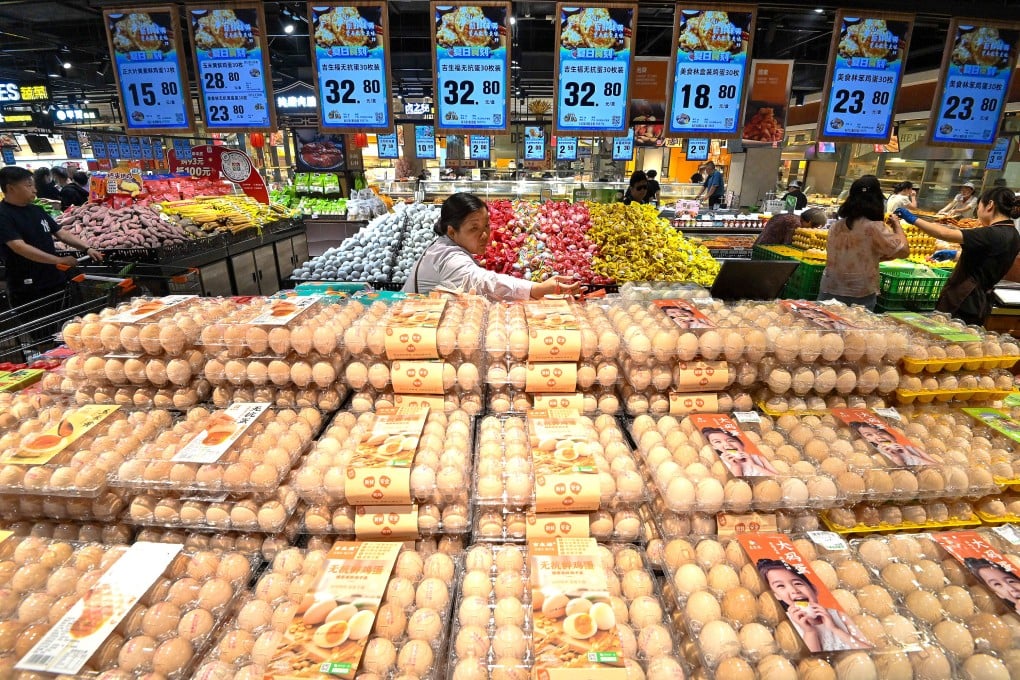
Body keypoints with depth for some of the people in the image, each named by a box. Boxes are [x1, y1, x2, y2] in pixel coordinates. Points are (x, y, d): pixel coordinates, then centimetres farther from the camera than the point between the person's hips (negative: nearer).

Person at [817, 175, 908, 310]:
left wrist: (879, 256, 16)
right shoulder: (874, 227, -13)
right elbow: (904, 251, -7)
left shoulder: (835, 226, 3)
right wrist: (897, 225, 5)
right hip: (859, 296, -4)